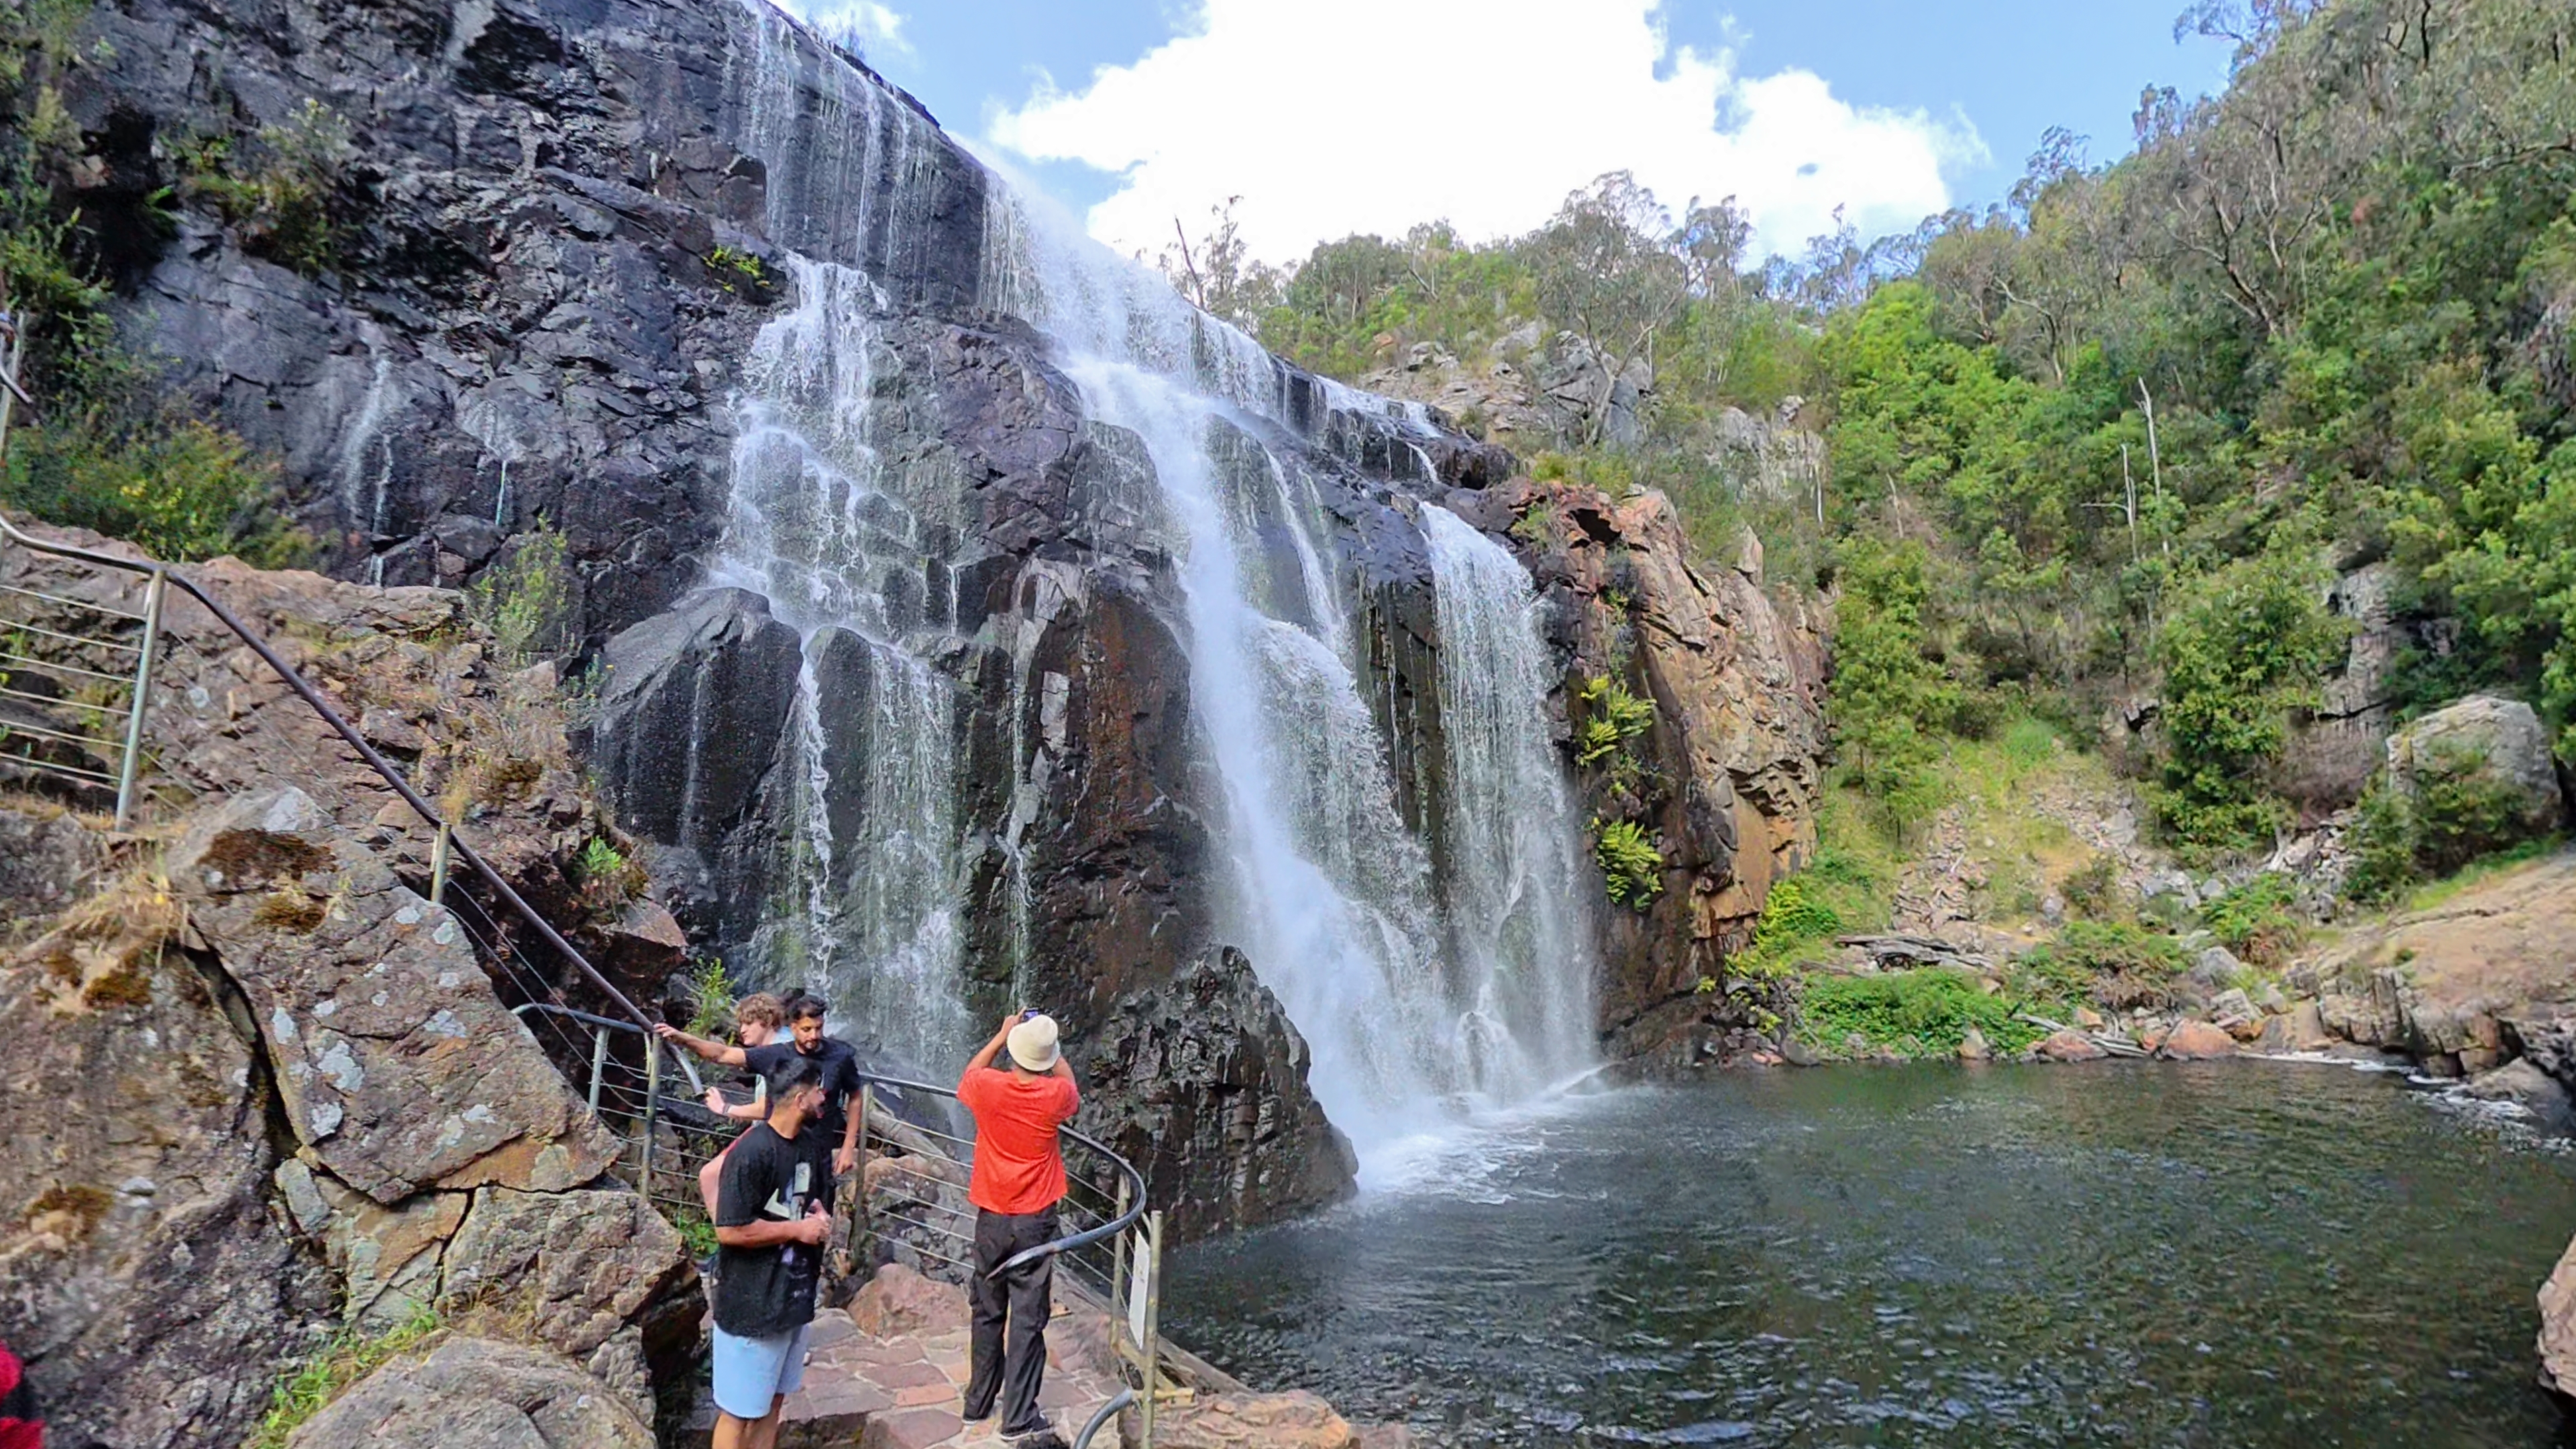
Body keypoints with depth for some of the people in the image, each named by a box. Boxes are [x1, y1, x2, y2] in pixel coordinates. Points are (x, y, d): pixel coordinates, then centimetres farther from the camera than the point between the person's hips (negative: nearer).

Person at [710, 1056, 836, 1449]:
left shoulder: (813, 1144, 4)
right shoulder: (752, 1152, -21)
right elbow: (730, 1230, -24)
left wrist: (821, 1221, -5)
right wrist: (798, 1229, -18)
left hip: (796, 1295, 8)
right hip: (752, 1302, -8)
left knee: (772, 1401, 18)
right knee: (739, 1410, 5)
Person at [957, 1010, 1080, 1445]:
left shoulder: (988, 1086, -11)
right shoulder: (1055, 1094, -12)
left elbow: (968, 1075, 15)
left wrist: (1003, 1034, 18)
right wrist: (1049, 1044, 18)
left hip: (991, 1219, 2)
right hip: (1035, 1221, -2)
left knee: (988, 1314, 16)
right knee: (1028, 1319, 2)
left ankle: (979, 1402, 28)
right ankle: (1019, 1417, 5)